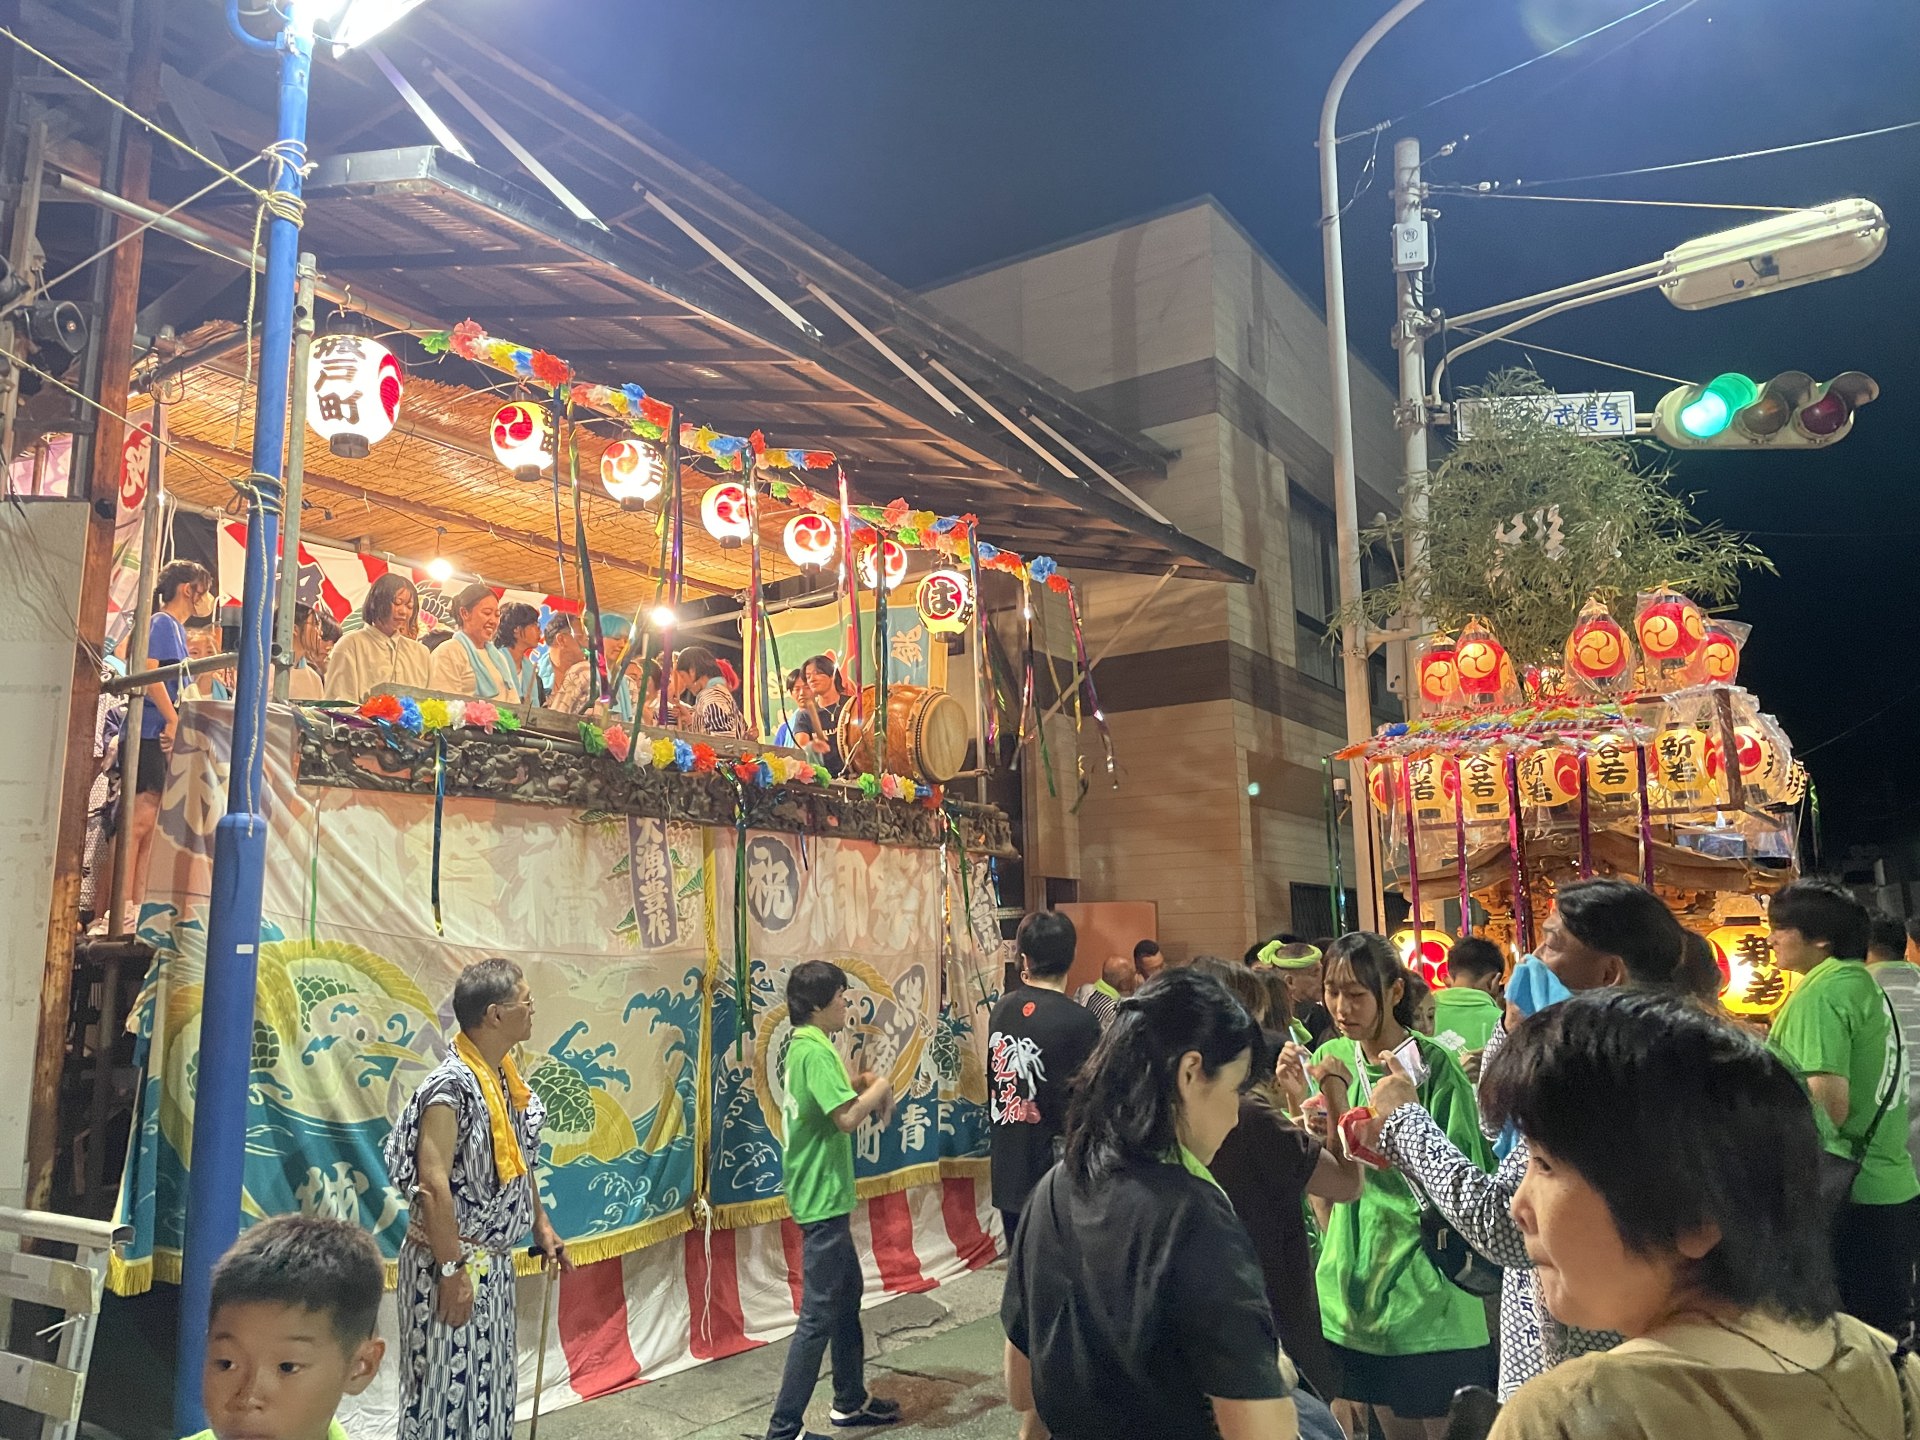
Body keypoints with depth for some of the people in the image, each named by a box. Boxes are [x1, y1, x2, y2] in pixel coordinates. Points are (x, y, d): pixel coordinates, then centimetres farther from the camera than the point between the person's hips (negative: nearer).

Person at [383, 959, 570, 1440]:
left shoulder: (505, 1076, 5)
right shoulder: (452, 1087, -23)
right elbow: (432, 1185, -25)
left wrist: (541, 1225, 18)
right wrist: (452, 1269, -23)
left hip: (493, 1259, 9)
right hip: (453, 1260, -9)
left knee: (490, 1383, 18)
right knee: (447, 1387, 3)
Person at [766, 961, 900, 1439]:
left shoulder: (800, 1046, 9)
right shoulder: (815, 1051, -22)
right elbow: (846, 1118, -29)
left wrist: (860, 1085, 6)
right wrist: (879, 1089, -12)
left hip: (819, 1195, 11)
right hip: (822, 1201, -11)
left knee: (847, 1297, 21)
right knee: (819, 1315, -4)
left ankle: (850, 1401, 33)